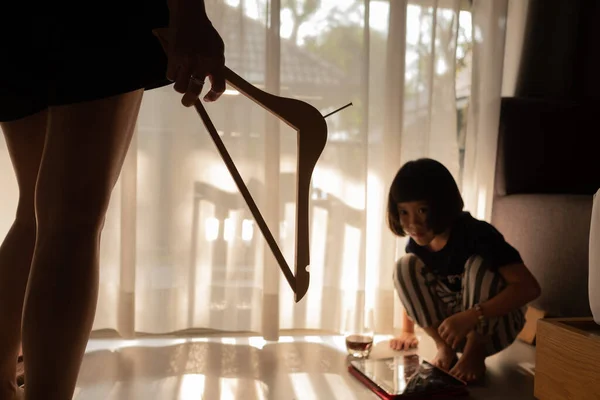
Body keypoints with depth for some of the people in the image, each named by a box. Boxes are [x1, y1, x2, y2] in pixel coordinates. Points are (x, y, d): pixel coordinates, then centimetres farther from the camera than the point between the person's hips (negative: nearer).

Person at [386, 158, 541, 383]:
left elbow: (529, 287, -37)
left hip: (495, 324, -4)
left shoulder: (477, 233, -28)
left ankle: (475, 351, -16)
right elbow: (410, 284, 11)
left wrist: (471, 317, -44)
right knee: (405, 266, -17)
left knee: (478, 263, -32)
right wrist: (407, 332, 10)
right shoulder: (417, 242, -9)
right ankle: (445, 348, -11)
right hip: (455, 325, 5)